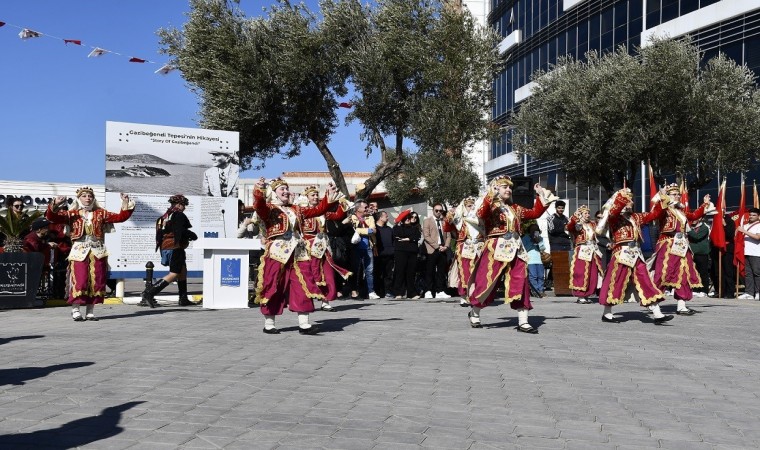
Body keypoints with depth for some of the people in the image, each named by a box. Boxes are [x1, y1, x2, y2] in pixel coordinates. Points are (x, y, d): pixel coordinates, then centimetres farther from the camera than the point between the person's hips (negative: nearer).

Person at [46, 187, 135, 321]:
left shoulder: (100, 213, 12)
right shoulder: (72, 214, 6)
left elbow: (120, 217, 9)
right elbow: (52, 217, -3)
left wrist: (126, 204, -3)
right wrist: (55, 205, -19)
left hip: (98, 252, 3)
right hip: (79, 252, -3)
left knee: (96, 282, 3)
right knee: (79, 281, -10)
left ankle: (90, 311, 12)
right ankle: (75, 310, 3)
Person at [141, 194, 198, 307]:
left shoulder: (164, 216, 17)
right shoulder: (179, 215, -7)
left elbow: (160, 234, 16)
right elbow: (181, 231, -20)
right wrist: (192, 236, -4)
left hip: (165, 248, 9)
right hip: (175, 248, -9)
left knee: (183, 271, 19)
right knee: (173, 274, -8)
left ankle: (183, 299, 20)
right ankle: (149, 293, -18)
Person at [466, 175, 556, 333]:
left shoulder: (515, 209, 17)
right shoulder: (491, 206, -3)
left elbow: (535, 213, 19)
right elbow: (481, 213, -25)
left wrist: (542, 197, 11)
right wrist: (491, 195, -32)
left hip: (515, 250, 6)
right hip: (495, 249, -6)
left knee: (520, 284, -1)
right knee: (486, 282, 1)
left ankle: (523, 322, 2)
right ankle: (474, 313, 24)